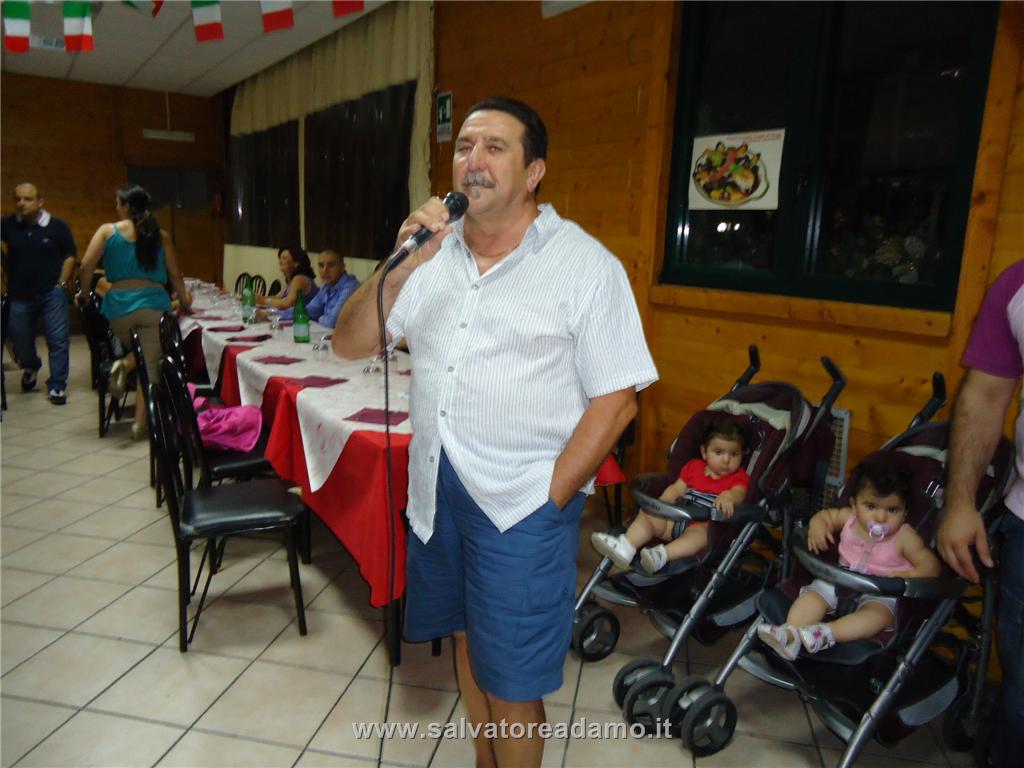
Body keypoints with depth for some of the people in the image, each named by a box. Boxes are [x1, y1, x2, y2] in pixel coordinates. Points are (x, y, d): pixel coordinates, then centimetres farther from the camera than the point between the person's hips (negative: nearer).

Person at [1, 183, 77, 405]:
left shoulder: (57, 226, -6)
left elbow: (70, 255, 1)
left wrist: (62, 283, -6)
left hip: (52, 292, -3)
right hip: (20, 295, 3)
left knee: (58, 340, -5)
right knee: (19, 338, 14)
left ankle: (57, 386, 4)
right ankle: (30, 367, 45)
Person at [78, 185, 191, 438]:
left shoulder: (107, 231, 4)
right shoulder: (161, 236, 7)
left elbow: (86, 268, -3)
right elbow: (175, 275, 9)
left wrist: (83, 293, 14)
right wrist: (184, 302, 24)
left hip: (119, 305, 1)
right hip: (154, 302, -1)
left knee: (135, 350, 29)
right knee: (150, 365, 4)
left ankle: (125, 365, -4)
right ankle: (140, 423, -2)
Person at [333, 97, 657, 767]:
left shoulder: (586, 265, -9)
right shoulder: (432, 253, 6)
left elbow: (616, 400, -10)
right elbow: (350, 344, 3)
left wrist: (549, 499, -14)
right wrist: (400, 266, -13)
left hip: (522, 504, -5)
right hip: (436, 486, 5)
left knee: (510, 684, 7)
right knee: (466, 638, 23)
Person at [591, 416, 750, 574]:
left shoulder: (739, 477, 5)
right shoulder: (694, 467, 18)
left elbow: (739, 494, -16)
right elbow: (676, 489, 15)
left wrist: (728, 496, -42)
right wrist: (661, 504, -7)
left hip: (706, 525, -5)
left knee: (699, 533, -38)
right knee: (646, 514, -15)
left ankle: (662, 555, -59)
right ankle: (625, 546, -37)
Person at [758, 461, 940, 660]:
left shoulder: (904, 537, -11)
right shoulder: (848, 518, -1)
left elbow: (931, 565, -11)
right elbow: (826, 514, 17)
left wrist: (910, 574, -33)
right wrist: (817, 525, -7)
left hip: (881, 591, -3)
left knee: (877, 614, -35)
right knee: (813, 594, -21)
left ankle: (827, 633, -51)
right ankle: (790, 633, -41)